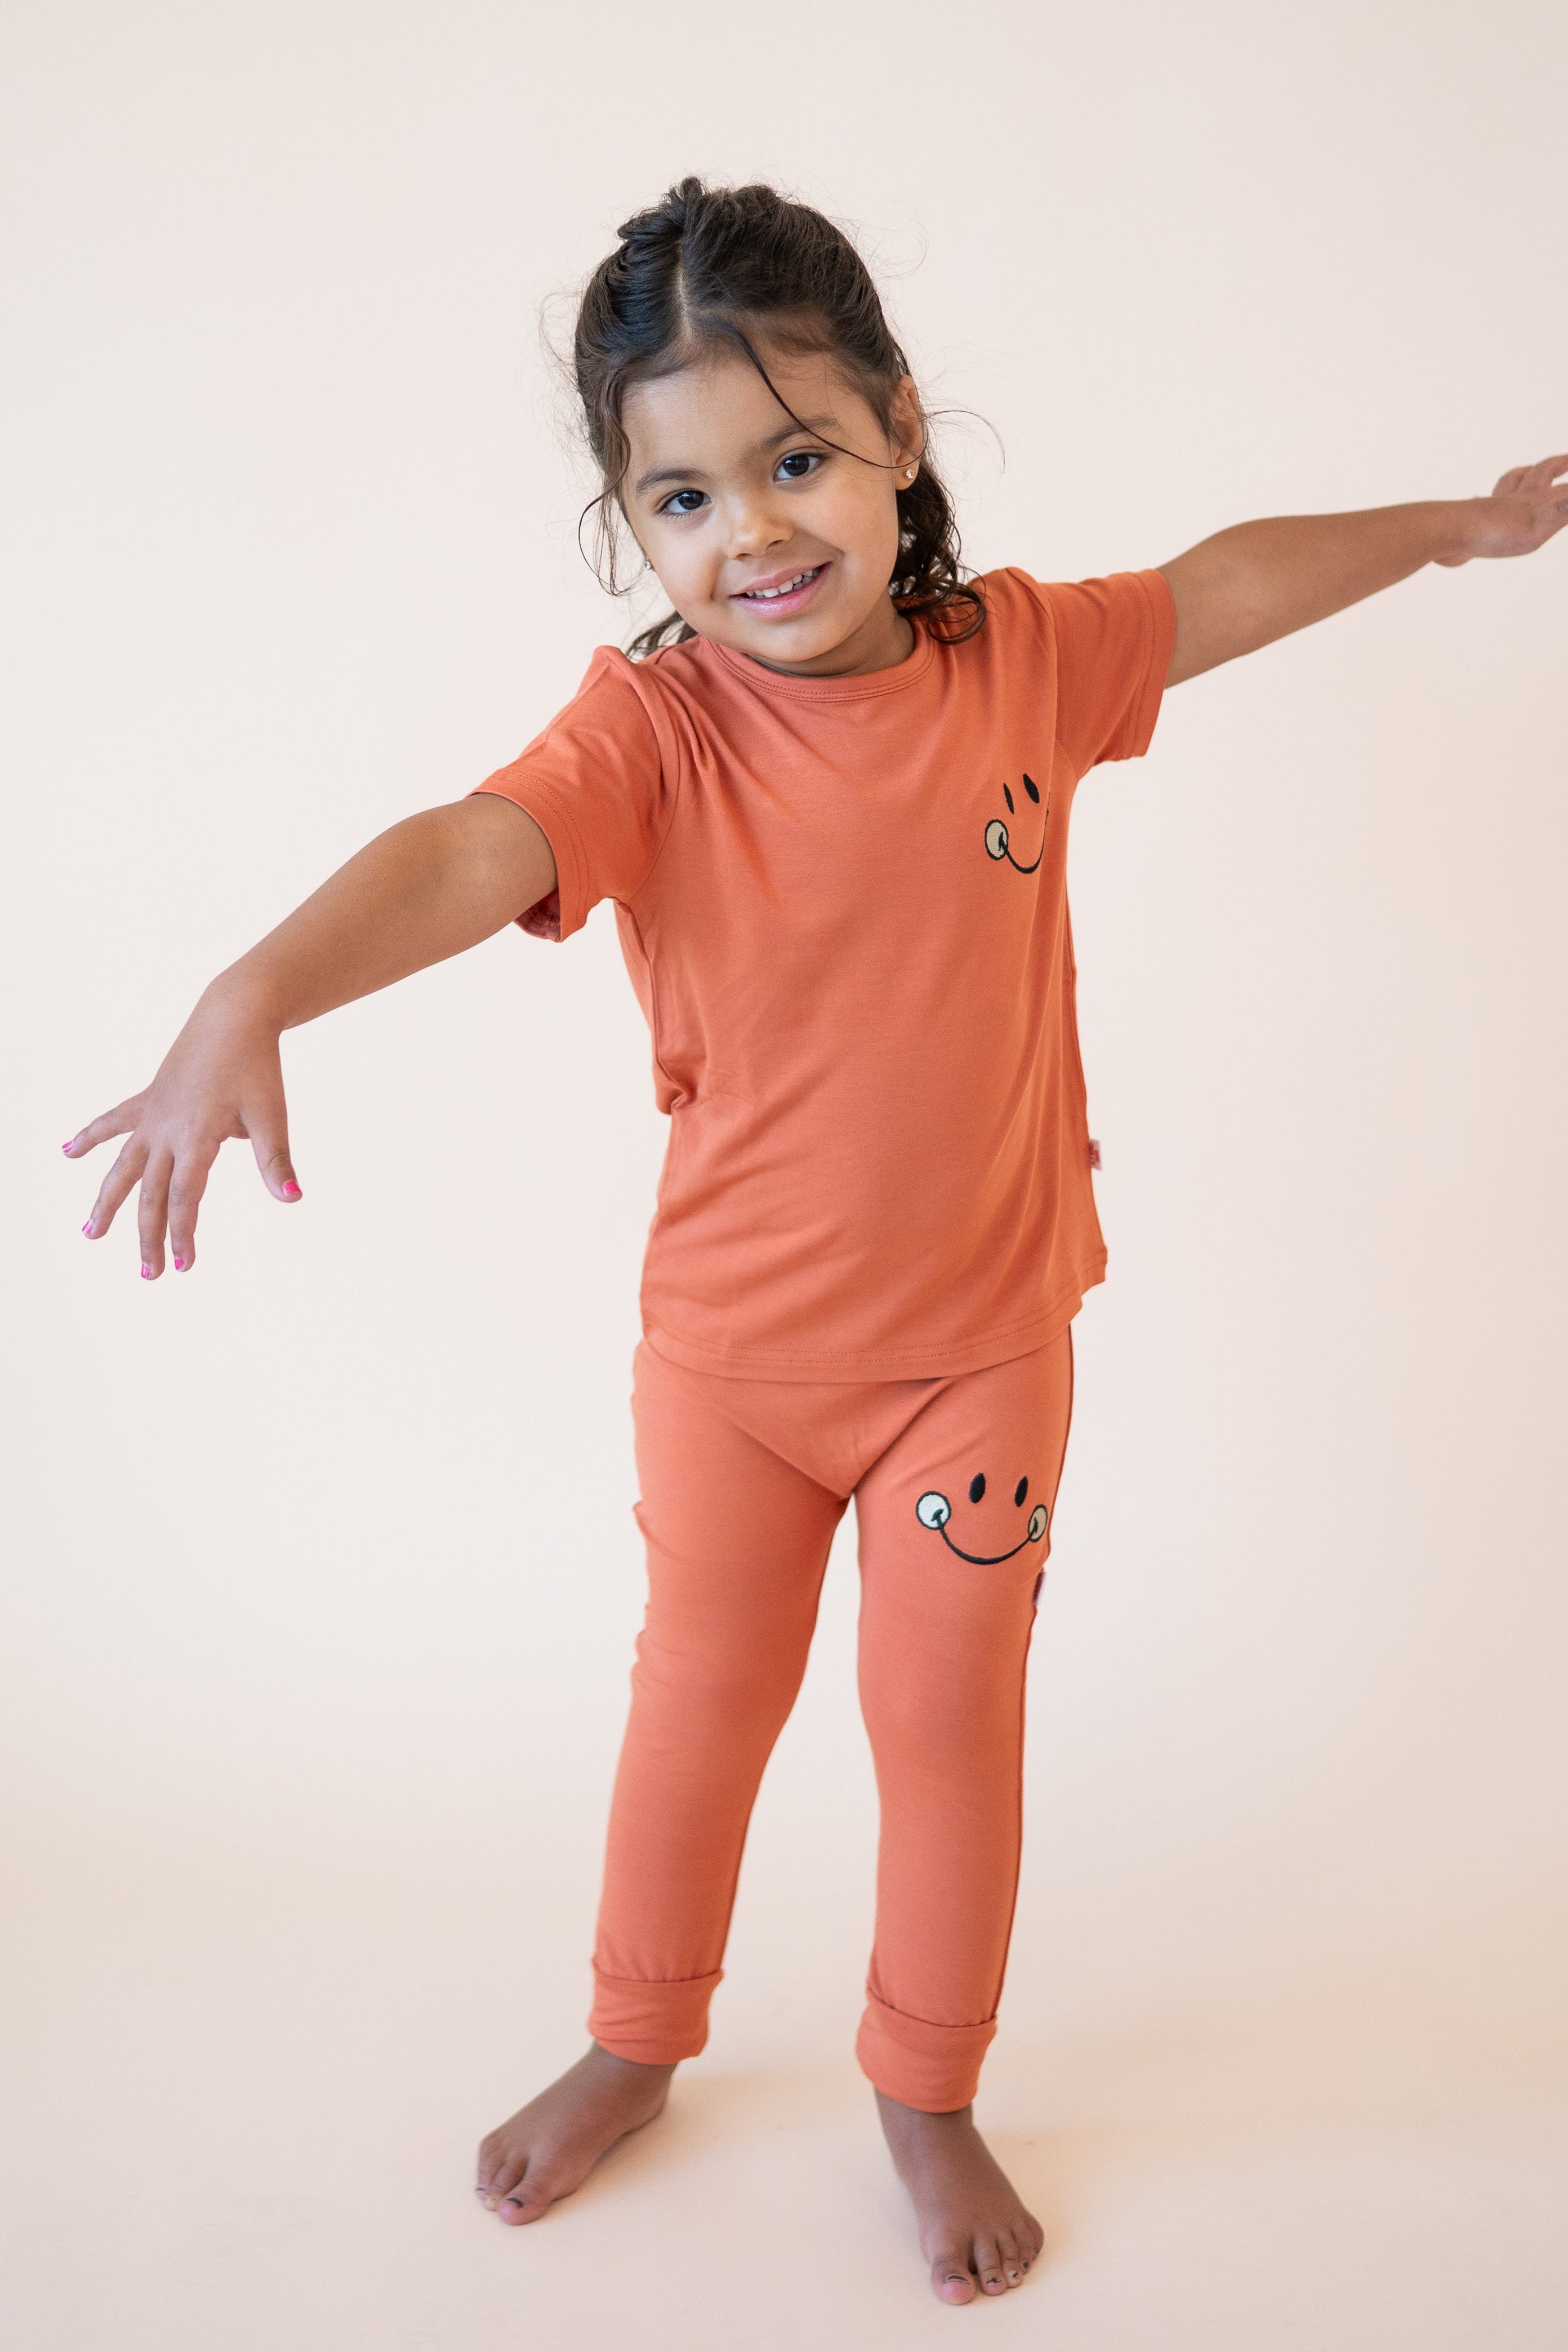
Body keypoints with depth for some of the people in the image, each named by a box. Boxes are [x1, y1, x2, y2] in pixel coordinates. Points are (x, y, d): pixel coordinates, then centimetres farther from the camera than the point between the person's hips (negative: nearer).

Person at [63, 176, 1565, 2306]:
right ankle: (638, 2044, 46)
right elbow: (466, 853, -36)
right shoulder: (652, 727, -18)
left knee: (951, 1717, 15)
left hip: (984, 1334, 2)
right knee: (701, 1696, 19)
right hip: (730, 1347, -1)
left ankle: (930, 2096, 41)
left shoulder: (1021, 657, -7)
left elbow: (1224, 584, 11)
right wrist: (256, 997, -55)